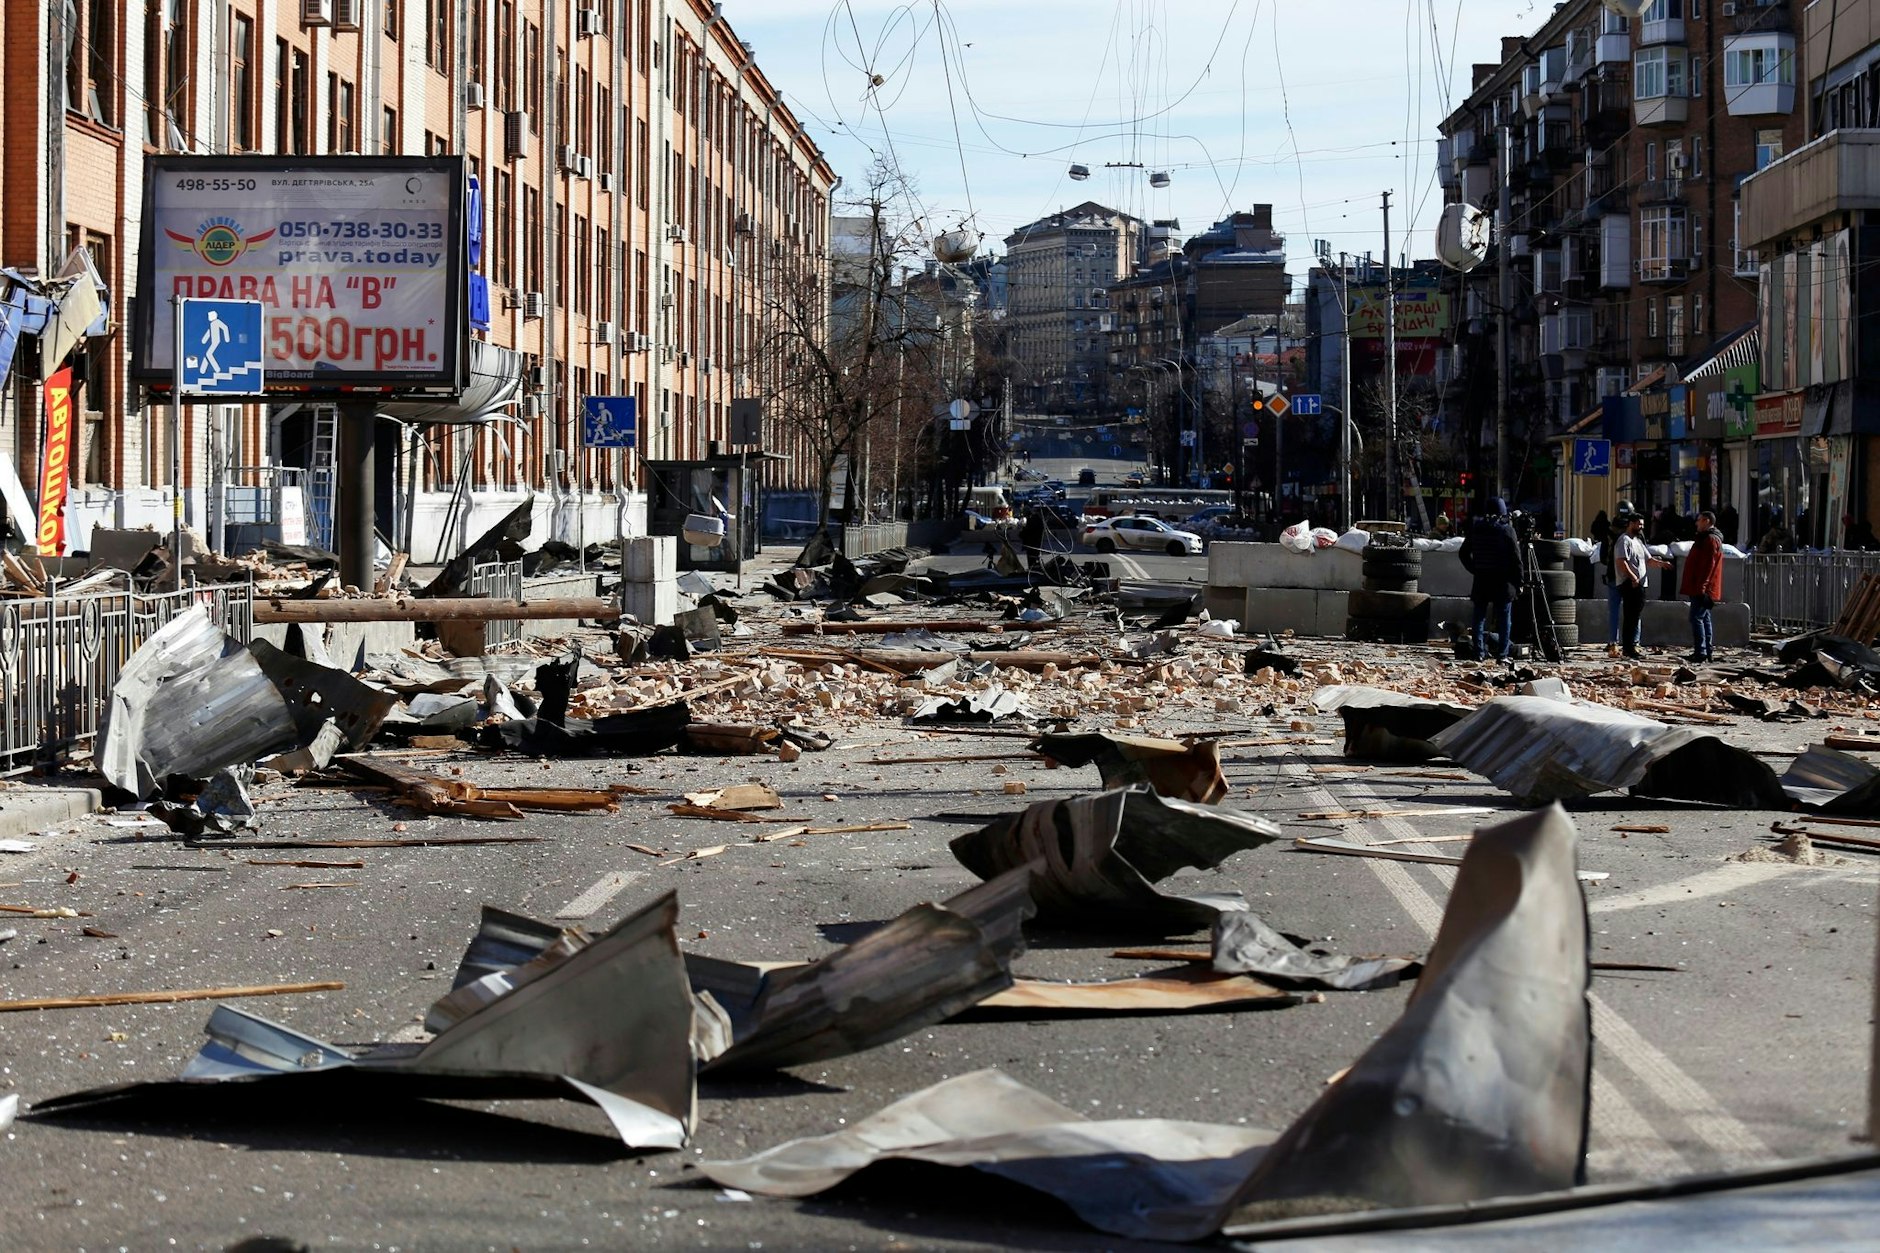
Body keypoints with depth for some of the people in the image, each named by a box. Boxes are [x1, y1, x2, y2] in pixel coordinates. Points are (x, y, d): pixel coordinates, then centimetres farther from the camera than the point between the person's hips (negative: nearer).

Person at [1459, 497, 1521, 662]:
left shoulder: (1475, 528, 2)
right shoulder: (1507, 530, -9)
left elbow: (1463, 554, 9)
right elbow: (1516, 558, -9)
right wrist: (1518, 581, -2)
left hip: (1481, 581, 3)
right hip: (1502, 582, -3)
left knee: (1480, 617, 11)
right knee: (1504, 620, 4)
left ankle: (1479, 652, 9)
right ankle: (1503, 654, 1)